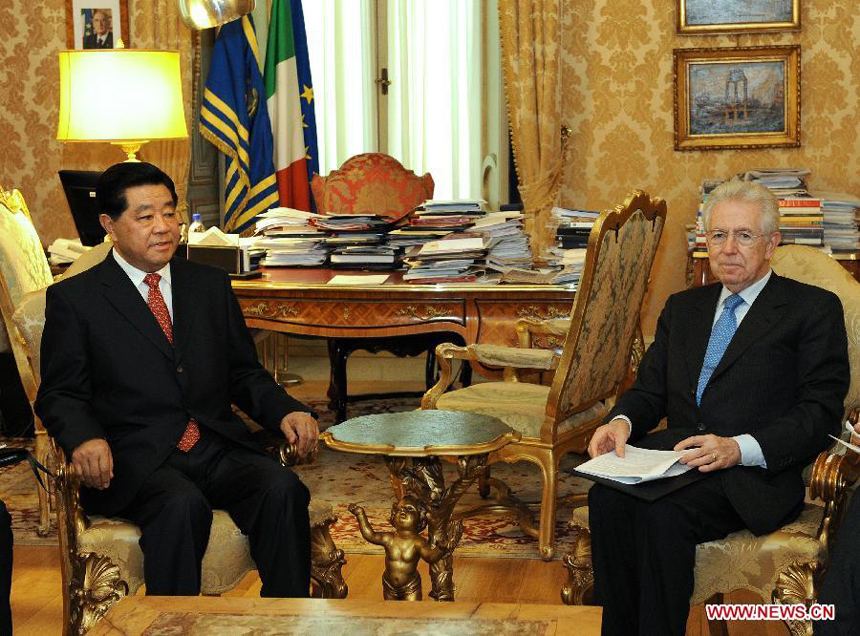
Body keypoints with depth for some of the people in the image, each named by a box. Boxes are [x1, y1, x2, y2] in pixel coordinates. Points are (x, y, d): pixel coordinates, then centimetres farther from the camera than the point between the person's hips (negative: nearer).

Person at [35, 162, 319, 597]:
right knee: (182, 505, -35)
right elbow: (60, 394, 3)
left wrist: (285, 411, -1)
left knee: (282, 489, -25)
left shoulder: (211, 285, 18)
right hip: (136, 459, -4)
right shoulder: (74, 299, 6)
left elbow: (244, 374, 20)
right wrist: (84, 438, -20)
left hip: (219, 447, 4)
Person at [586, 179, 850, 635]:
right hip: (676, 453, 5)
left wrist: (739, 448, -20)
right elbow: (649, 388, 20)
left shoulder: (814, 310, 5)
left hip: (754, 473, -5)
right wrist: (621, 422, -5)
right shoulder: (683, 307, 25)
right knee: (608, 497, -28)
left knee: (662, 510, -33)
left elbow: (820, 413, -4)